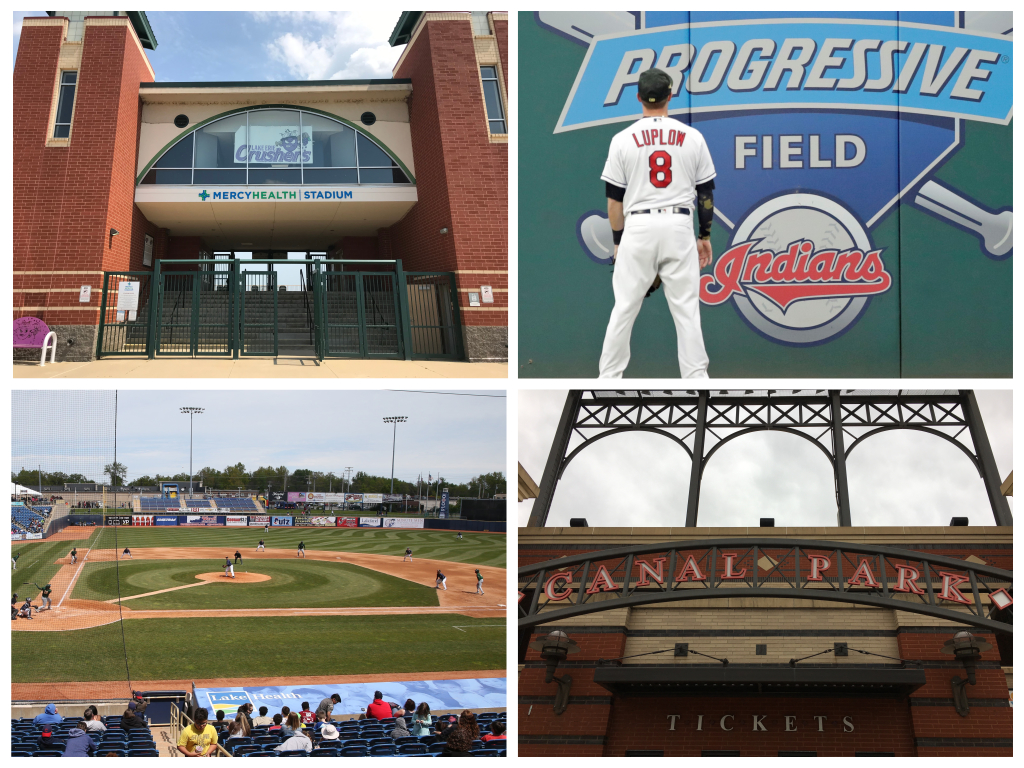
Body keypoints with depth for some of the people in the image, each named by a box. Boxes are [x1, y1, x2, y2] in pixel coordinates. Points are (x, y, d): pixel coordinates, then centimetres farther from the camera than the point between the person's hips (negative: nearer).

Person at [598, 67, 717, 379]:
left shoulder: (623, 139, 0)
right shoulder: (692, 137, 3)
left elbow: (614, 199, 2)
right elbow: (706, 192, 7)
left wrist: (618, 241, 12)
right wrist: (705, 236, 16)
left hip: (638, 227, 0)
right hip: (679, 227, 0)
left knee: (624, 309, 6)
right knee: (687, 310, 3)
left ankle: (608, 380, 10)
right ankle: (696, 380, 1)